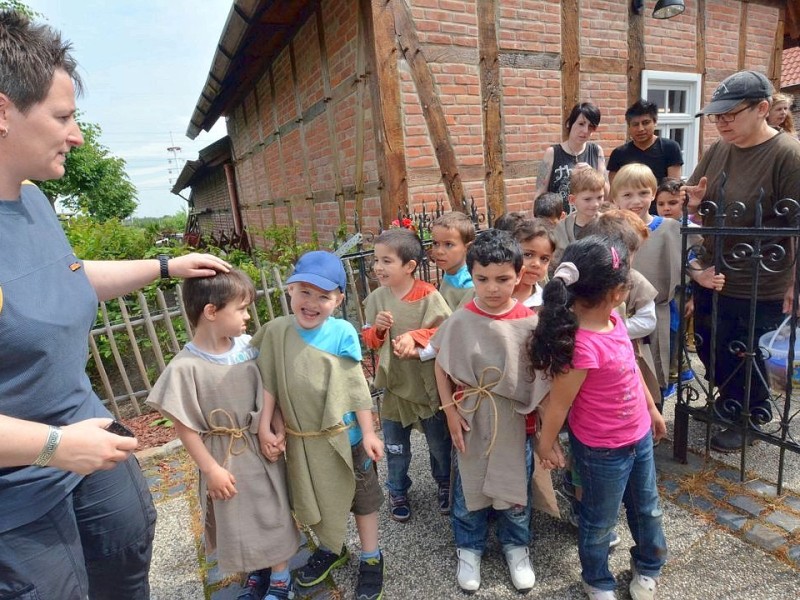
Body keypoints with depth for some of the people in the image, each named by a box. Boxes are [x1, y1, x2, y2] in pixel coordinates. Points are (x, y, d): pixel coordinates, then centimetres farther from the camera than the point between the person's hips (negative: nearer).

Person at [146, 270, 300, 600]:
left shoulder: (249, 347, -11)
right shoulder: (185, 367, -22)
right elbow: (184, 426, -14)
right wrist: (211, 469, -10)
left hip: (262, 447, 3)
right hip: (225, 457, -2)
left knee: (273, 513, 17)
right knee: (237, 521, 18)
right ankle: (256, 570, 47)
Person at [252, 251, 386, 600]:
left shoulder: (342, 333, -19)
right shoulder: (276, 331, -12)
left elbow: (357, 387, -13)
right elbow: (268, 384, -4)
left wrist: (368, 433, -10)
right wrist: (265, 427, -4)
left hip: (344, 435, -3)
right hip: (300, 439, 3)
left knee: (361, 496, 17)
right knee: (314, 500, 24)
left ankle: (371, 559, 40)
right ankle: (330, 549, 51)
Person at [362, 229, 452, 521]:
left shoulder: (428, 296, -17)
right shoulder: (375, 299, -5)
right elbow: (369, 340, 2)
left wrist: (415, 337, -29)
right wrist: (377, 328, -19)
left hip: (428, 384, -2)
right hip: (394, 384, 3)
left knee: (439, 443, 19)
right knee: (396, 447, 18)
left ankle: (444, 484, 45)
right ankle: (397, 492, 41)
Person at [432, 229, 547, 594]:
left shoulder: (530, 323, -12)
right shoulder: (460, 321, -14)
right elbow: (441, 367, -4)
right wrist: (450, 411, -7)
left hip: (514, 421, 1)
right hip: (471, 421, 0)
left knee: (515, 485, 19)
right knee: (469, 487, 16)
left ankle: (516, 545, 46)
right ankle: (469, 548, 42)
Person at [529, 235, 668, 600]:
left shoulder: (613, 320, -8)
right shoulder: (584, 346, -35)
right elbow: (559, 402, -24)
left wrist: (652, 410, 19)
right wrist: (546, 444, -10)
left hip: (639, 436, 8)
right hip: (603, 450, -8)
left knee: (648, 508, 29)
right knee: (600, 521, 18)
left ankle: (647, 566, 57)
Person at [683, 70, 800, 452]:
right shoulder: (718, 149, 2)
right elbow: (695, 200, 13)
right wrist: (693, 202, -11)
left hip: (759, 289, -6)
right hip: (711, 276, 6)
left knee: (745, 360, 13)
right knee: (709, 350, 21)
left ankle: (750, 417, 39)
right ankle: (730, 402, 47)